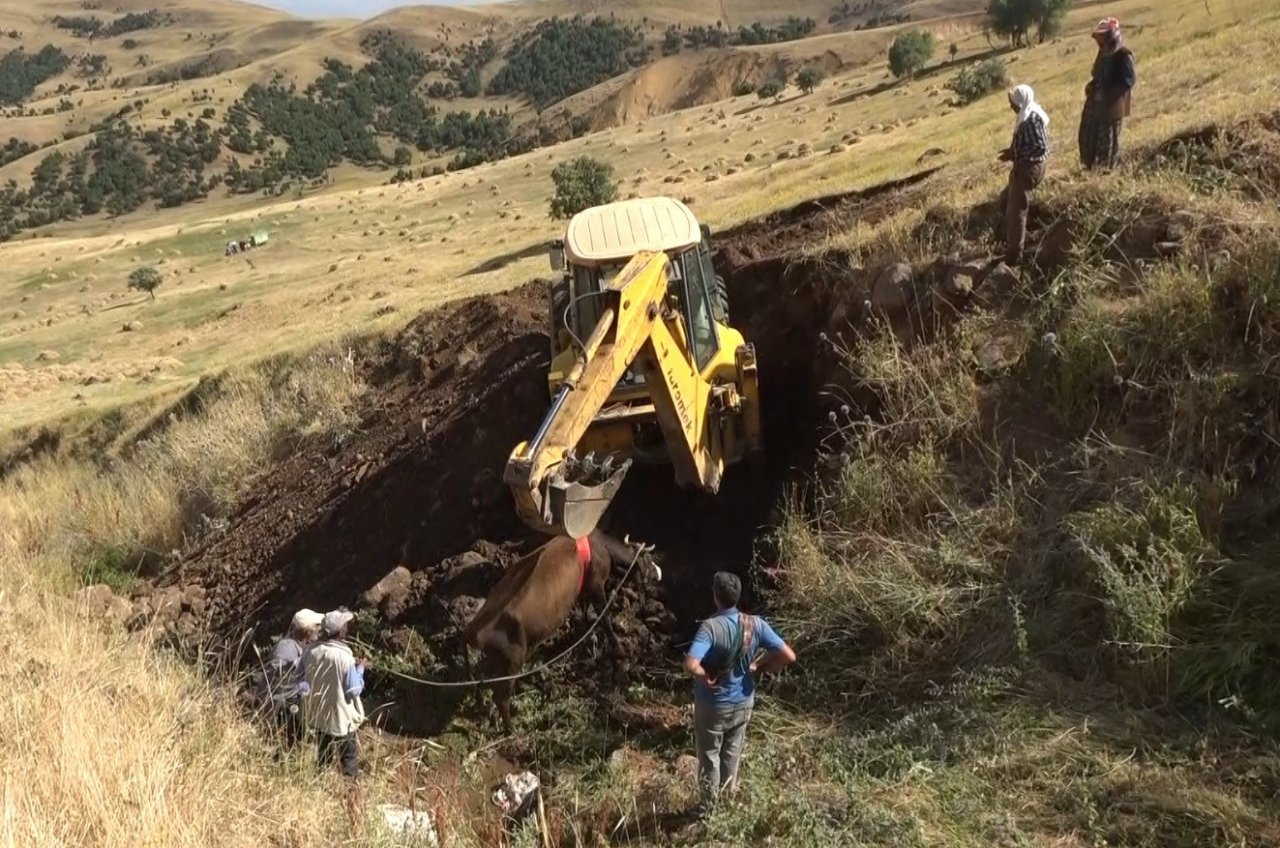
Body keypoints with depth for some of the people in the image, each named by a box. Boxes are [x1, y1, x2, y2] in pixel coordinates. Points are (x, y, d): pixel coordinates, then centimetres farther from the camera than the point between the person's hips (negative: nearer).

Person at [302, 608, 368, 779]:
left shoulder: (312, 652, -8)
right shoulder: (344, 657, -22)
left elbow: (304, 682, 5)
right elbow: (354, 690, -17)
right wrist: (360, 668, -3)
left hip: (319, 717, 5)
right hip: (342, 719, -5)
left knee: (323, 759, 20)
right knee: (349, 760, 10)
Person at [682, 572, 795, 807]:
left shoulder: (710, 627, -27)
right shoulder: (755, 624, -14)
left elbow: (690, 664, -40)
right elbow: (788, 656, -13)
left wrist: (706, 677, -20)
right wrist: (758, 667, -1)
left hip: (713, 706, -4)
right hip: (743, 704, 4)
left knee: (709, 758, 16)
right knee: (732, 756, 24)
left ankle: (710, 808, 31)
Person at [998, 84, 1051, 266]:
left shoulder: (1031, 119, -22)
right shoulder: (1029, 115, 9)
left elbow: (1040, 147, -27)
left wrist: (1014, 155, -21)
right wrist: (1013, 150, 9)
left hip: (1029, 169, -11)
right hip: (1025, 167, 11)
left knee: (1016, 210, -3)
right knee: (1006, 199, 24)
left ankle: (1014, 255, 4)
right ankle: (1012, 238, 33)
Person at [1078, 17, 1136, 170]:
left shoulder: (1123, 55, -16)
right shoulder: (1103, 52, 8)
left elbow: (1130, 80, -18)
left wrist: (1107, 92, -21)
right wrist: (1092, 85, 2)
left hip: (1112, 104, -8)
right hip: (1096, 102, 8)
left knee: (1108, 139, 0)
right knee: (1088, 134, 11)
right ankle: (1090, 167, 23)